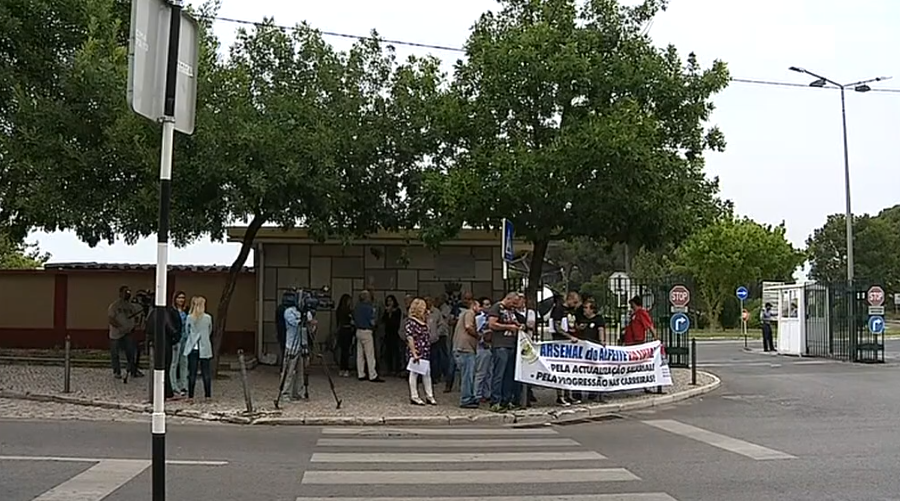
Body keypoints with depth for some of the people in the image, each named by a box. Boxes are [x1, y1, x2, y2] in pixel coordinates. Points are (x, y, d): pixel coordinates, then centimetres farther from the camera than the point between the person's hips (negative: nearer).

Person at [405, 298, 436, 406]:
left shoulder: (423, 321, 11)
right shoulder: (410, 322, -12)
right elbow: (410, 338, -16)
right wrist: (414, 354, -18)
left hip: (425, 352, 8)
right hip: (416, 352, -8)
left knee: (427, 373, 11)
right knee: (414, 373, 3)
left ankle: (429, 396, 20)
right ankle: (414, 397, 10)